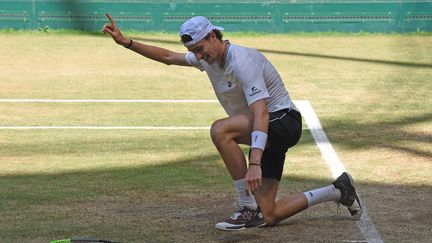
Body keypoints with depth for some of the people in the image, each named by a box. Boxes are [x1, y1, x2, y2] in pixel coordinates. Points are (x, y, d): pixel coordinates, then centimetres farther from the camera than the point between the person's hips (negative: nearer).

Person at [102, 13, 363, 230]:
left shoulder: (242, 61, -25)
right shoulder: (209, 58, 2)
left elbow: (261, 114, -35)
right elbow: (168, 57, 18)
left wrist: (255, 163, -46)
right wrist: (126, 42, 7)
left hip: (285, 121, -9)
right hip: (270, 133, 9)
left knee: (220, 130, -32)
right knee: (269, 217, 3)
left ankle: (248, 208, -25)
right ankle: (337, 192, 22)